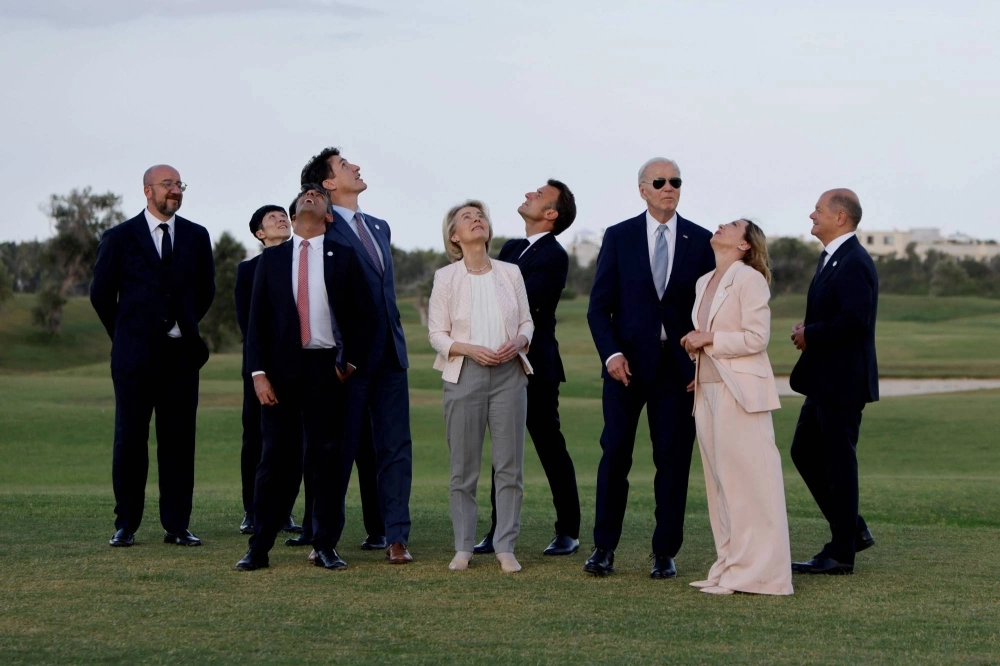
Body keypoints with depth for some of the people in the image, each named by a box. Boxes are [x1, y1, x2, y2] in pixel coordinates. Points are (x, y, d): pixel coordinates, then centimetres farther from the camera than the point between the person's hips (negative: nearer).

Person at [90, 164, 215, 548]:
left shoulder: (196, 236, 8)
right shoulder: (120, 238, 1)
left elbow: (205, 290, 18)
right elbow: (101, 293, 7)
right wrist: (124, 335, 9)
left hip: (181, 354, 2)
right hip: (134, 354, -2)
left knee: (179, 440, 2)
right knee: (130, 440, 1)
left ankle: (177, 526, 7)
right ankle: (125, 525, 8)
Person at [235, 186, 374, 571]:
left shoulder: (343, 257, 6)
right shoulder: (272, 258, 9)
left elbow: (361, 316, 5)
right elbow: (257, 319, 5)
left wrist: (350, 363, -4)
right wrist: (258, 372, -3)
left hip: (325, 368, 0)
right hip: (281, 369, 1)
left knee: (328, 458, 1)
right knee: (276, 459, 0)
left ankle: (326, 546, 8)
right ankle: (259, 548, 3)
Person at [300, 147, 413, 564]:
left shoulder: (379, 228, 17)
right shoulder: (322, 232, -7)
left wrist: (395, 339, 15)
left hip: (389, 353, 7)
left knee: (395, 448, 4)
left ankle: (397, 537, 7)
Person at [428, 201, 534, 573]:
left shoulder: (510, 273, 7)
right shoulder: (446, 277, 1)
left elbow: (526, 322, 12)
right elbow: (437, 334, 0)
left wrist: (518, 341, -10)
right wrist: (471, 349, -16)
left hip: (509, 373, 2)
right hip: (464, 374, -2)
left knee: (510, 464, -1)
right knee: (463, 467, 2)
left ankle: (506, 547, 5)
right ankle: (463, 547, 10)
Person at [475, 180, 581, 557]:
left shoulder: (554, 257, -11)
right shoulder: (512, 248, 15)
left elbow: (522, 303, -20)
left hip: (535, 368, -8)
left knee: (551, 449, 0)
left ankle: (568, 532, 7)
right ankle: (498, 531, 15)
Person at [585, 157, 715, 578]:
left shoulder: (701, 241, 5)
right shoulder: (618, 237, 4)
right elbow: (599, 307, 2)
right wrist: (611, 354, -13)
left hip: (679, 365, 0)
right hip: (627, 363, 0)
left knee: (673, 460, 2)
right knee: (615, 453, -1)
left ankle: (665, 553, 10)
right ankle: (604, 547, 10)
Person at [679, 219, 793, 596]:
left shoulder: (749, 279, -8)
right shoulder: (704, 283, 17)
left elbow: (757, 337, -14)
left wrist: (709, 339, -13)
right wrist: (695, 347, 8)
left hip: (739, 392, -8)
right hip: (707, 391, 8)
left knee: (748, 483, -6)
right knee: (720, 484, 9)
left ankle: (756, 572, -2)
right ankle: (729, 568, 14)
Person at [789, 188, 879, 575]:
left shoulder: (854, 263, -18)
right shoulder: (832, 258, 16)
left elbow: (853, 321, -27)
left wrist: (810, 336, -15)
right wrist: (807, 330, 4)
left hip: (843, 383, -11)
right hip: (824, 382, 11)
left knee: (838, 463, -3)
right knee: (804, 453, 15)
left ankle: (841, 554, 5)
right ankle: (853, 530, 23)